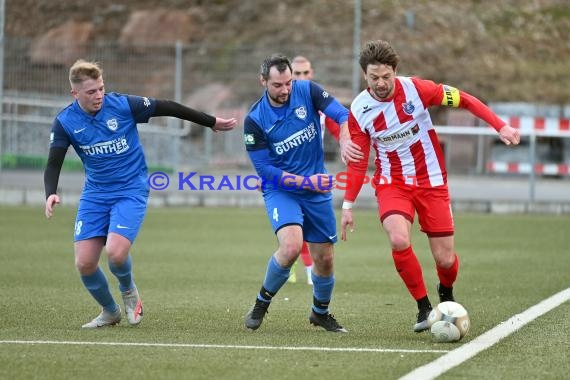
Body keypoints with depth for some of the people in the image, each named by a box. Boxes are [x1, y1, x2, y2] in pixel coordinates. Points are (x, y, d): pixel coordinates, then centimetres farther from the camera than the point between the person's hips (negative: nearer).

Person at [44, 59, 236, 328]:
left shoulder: (123, 105, -13)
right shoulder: (64, 122, -7)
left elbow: (168, 108, -3)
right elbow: (53, 165, -6)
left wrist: (212, 123, 4)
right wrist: (51, 194, -28)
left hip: (131, 191, -3)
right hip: (94, 193, 3)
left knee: (115, 253, -24)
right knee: (84, 263, -8)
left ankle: (128, 290, 12)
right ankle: (110, 312, 20)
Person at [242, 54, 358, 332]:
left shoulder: (307, 91, -9)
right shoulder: (254, 120, -15)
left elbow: (341, 114, -15)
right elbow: (265, 169, -13)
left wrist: (345, 141, -37)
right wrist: (306, 181, -20)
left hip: (317, 190, 3)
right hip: (280, 190, -3)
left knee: (325, 258, 8)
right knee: (291, 246, -27)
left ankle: (321, 312, 35)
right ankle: (262, 303, -4)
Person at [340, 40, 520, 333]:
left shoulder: (415, 89, -15)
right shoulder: (359, 110, -9)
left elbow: (464, 100, -6)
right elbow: (357, 162, 1)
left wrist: (501, 127, -12)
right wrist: (348, 205, -2)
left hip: (430, 180, 0)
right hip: (391, 182, 0)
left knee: (445, 259, -1)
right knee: (399, 241, -28)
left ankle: (446, 294, 37)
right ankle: (424, 307, -9)